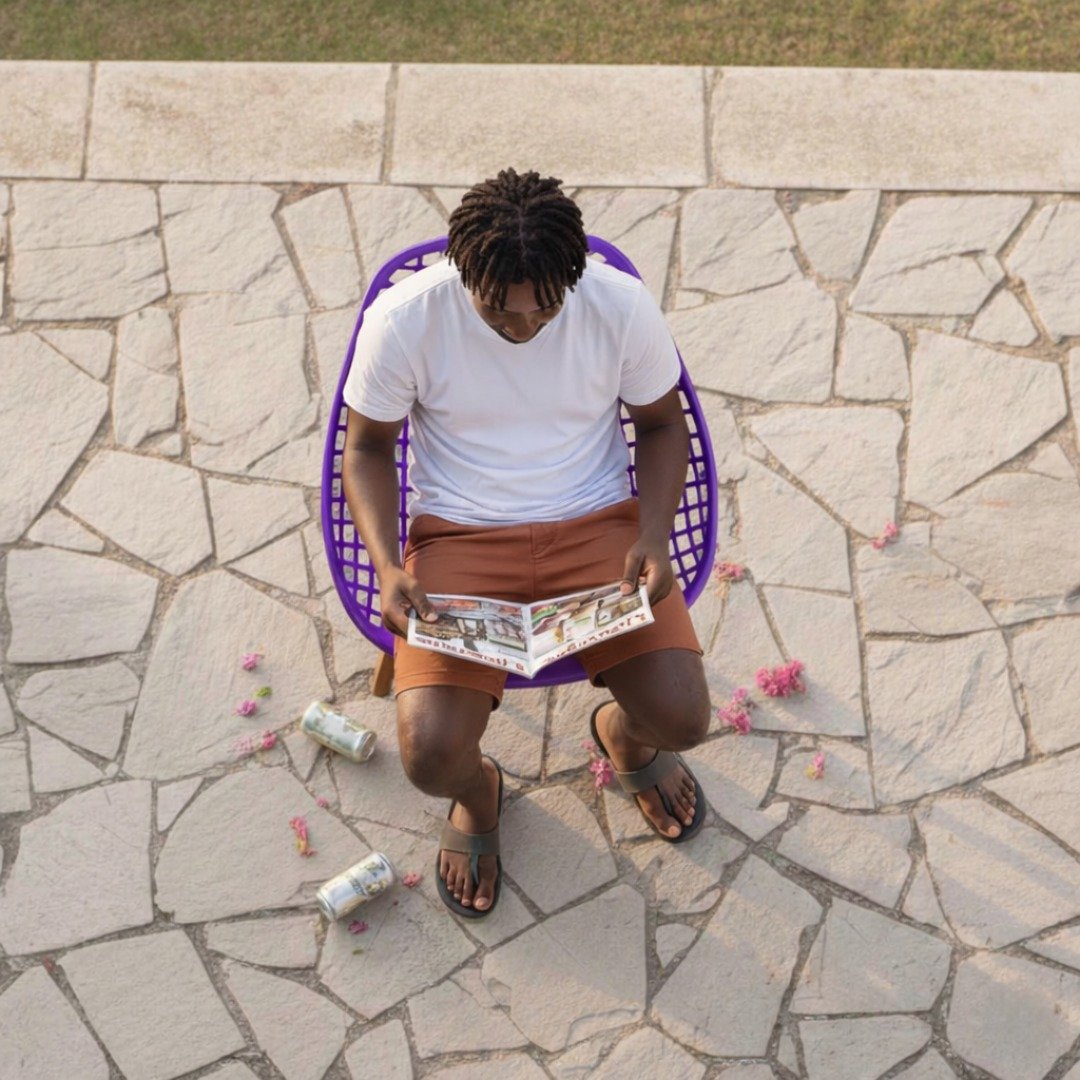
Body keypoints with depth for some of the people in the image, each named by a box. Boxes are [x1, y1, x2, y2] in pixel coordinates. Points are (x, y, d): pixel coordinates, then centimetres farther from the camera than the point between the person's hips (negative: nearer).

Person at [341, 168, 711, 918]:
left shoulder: (623, 307, -12)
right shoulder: (403, 321, -15)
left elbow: (661, 426, 5)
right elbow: (368, 447, 1)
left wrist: (654, 537, -12)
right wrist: (387, 566, -15)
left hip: (596, 524, 1)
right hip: (460, 541, -1)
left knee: (683, 717, -17)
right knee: (432, 753, -20)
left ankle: (624, 735, 25)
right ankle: (476, 793, 22)